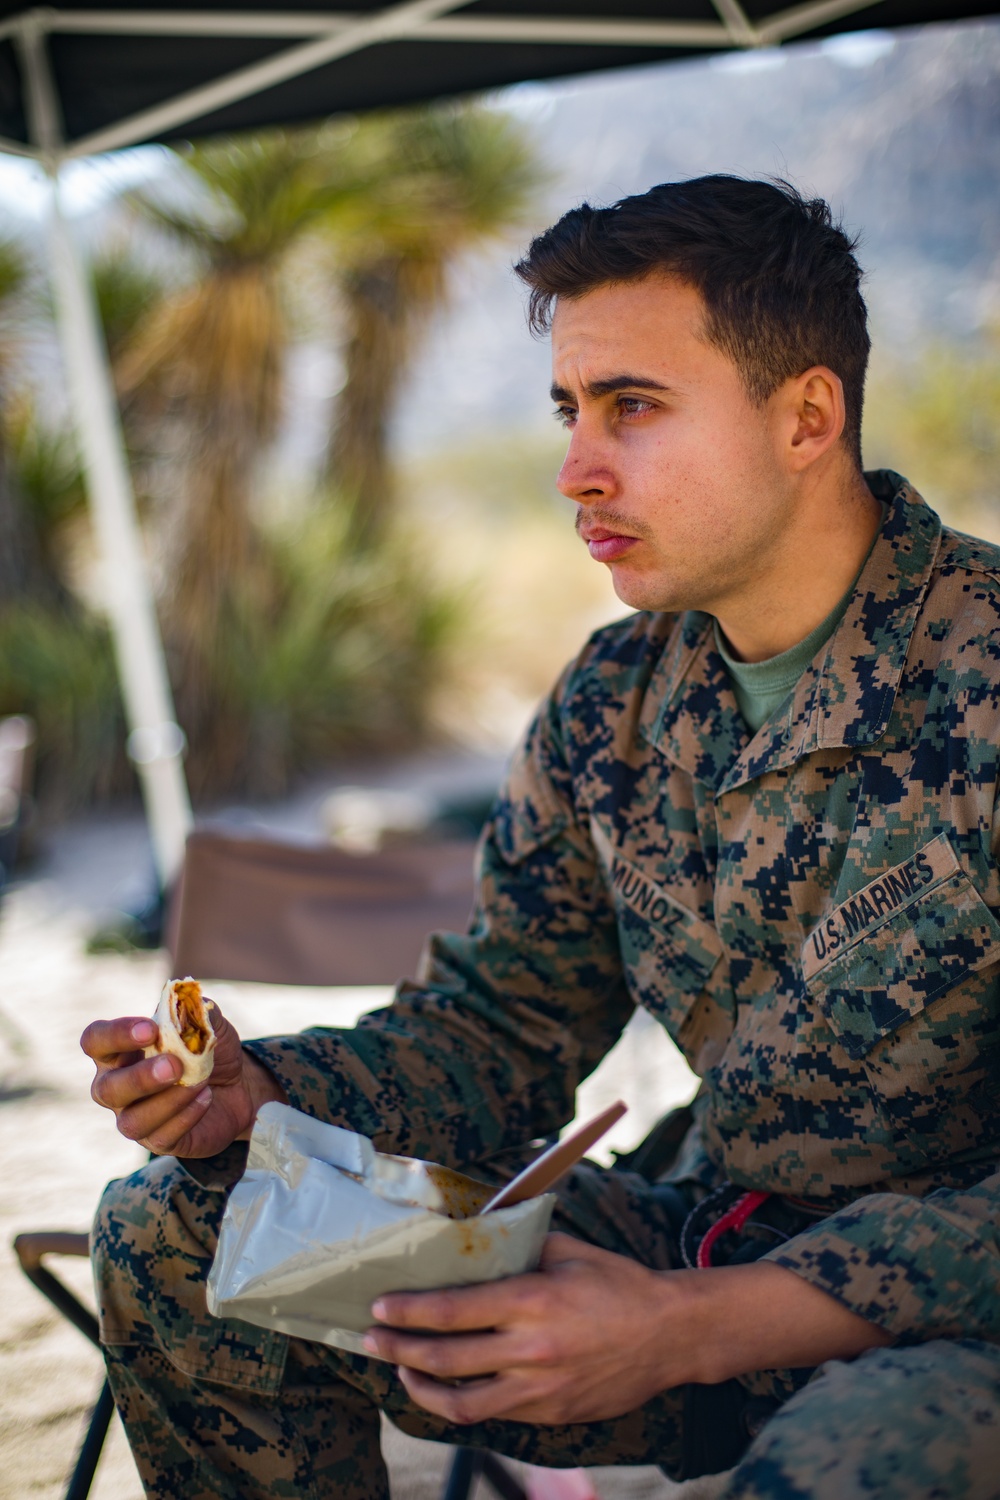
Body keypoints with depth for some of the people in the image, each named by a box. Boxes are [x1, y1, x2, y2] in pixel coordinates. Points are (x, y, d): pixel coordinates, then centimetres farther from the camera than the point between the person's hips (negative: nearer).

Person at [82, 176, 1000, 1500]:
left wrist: (696, 1329, -29)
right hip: (713, 1247, 7)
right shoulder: (617, 701, 4)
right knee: (173, 1236, 0)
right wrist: (251, 1094, -10)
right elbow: (494, 1031, 9)